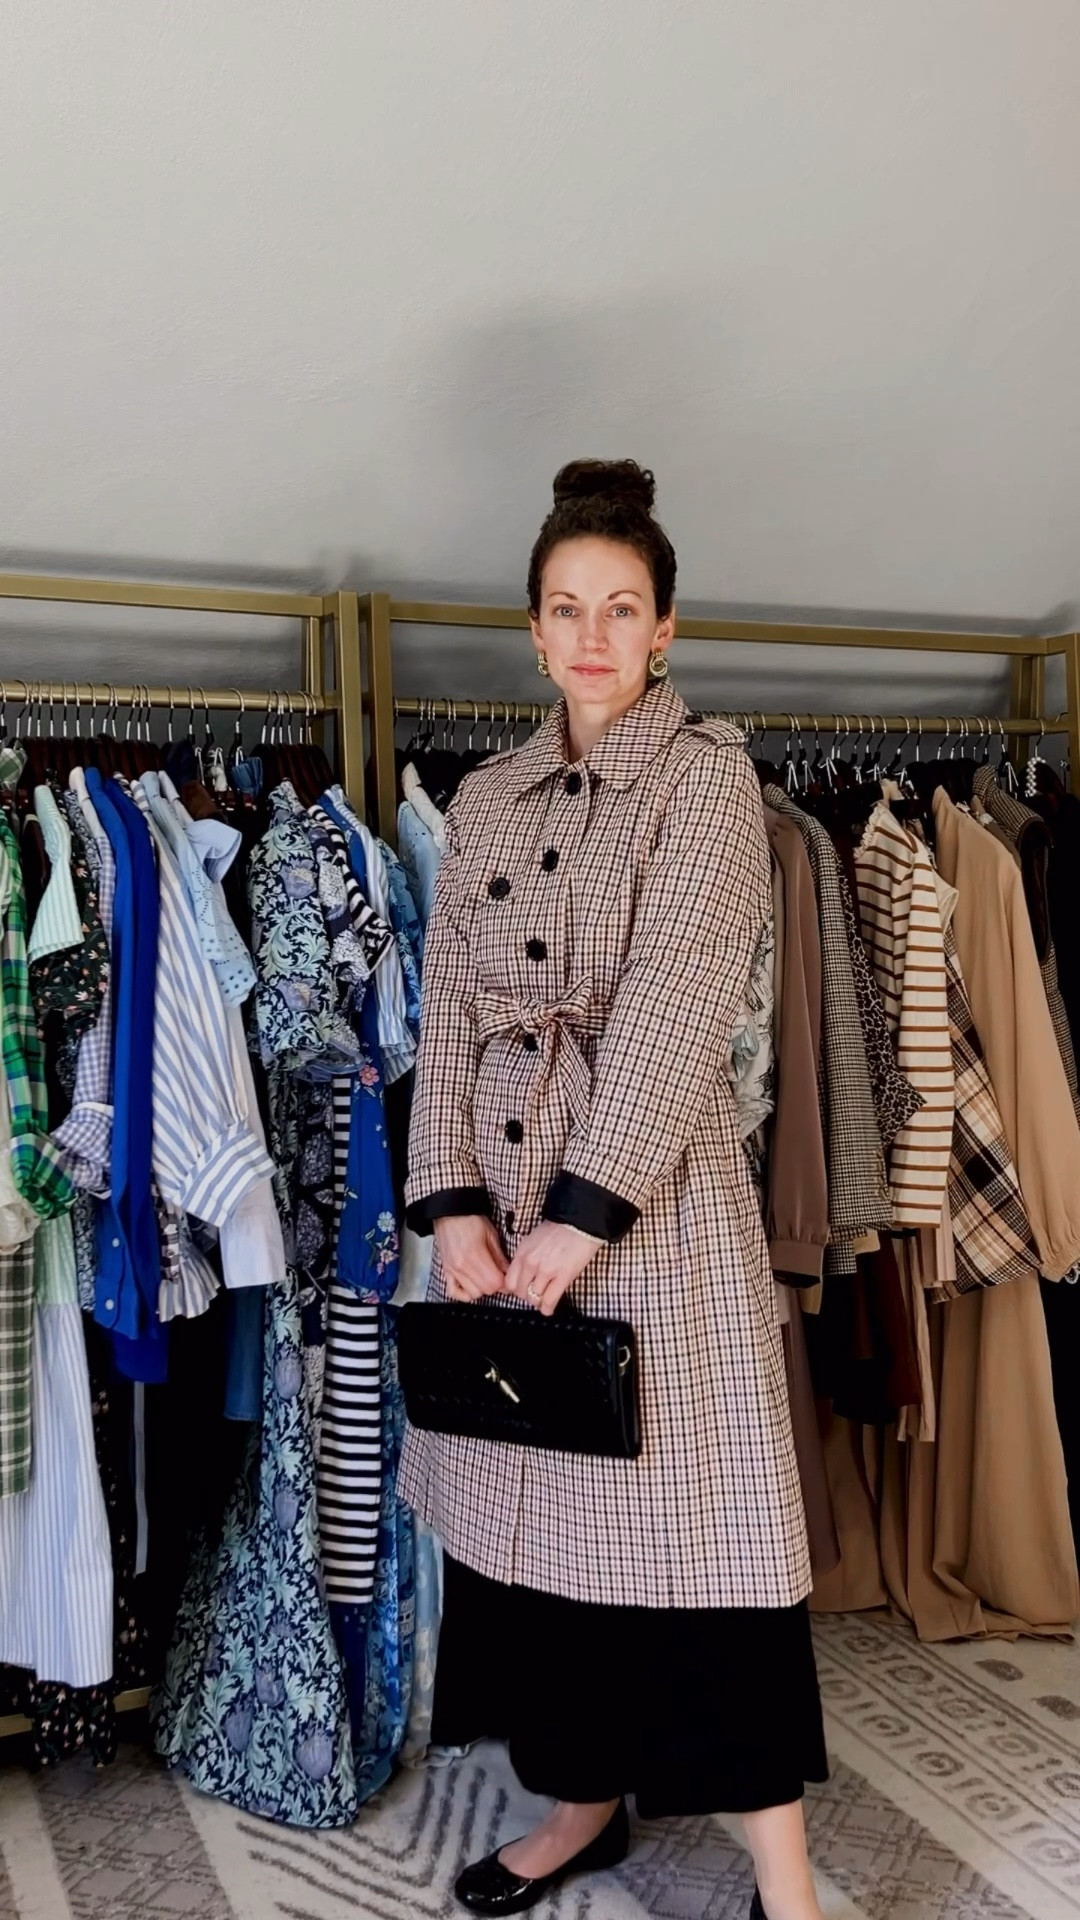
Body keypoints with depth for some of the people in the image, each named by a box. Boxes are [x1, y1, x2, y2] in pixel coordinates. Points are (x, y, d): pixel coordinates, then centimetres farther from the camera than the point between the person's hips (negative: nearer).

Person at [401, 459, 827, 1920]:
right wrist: (454, 1200, -4)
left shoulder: (706, 773, -2)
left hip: (656, 1193, -5)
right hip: (504, 1193, 5)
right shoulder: (485, 800, 12)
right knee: (531, 1512, 12)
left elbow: (677, 999, -13)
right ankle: (587, 1799, 33)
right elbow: (449, 1009, 7)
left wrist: (586, 1209, -18)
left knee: (686, 1516, -2)